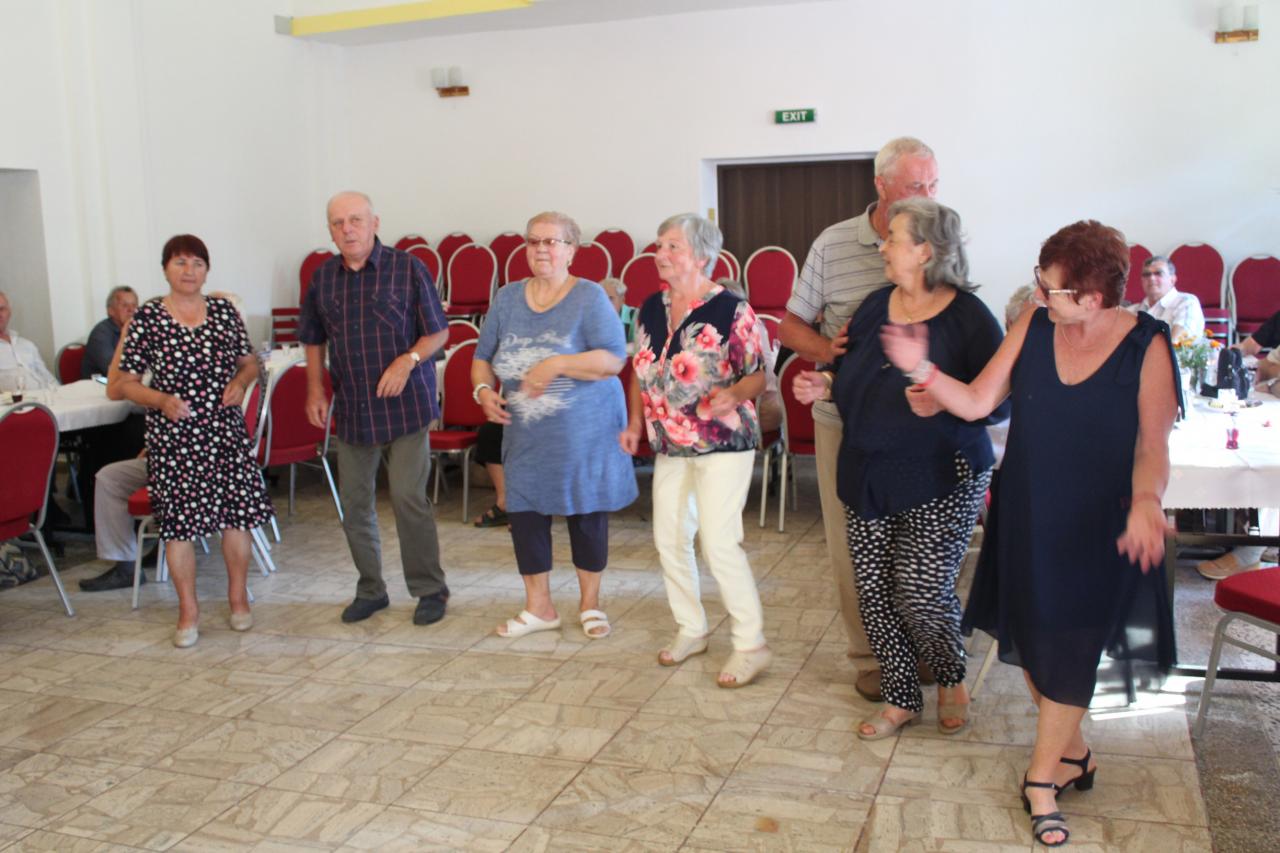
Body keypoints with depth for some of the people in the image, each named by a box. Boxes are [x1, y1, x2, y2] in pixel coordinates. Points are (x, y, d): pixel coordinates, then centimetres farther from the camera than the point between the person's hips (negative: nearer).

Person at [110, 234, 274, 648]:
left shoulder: (225, 311, 5)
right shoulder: (146, 318, -4)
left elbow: (249, 362, 16)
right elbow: (119, 384, -2)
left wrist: (241, 382, -6)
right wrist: (161, 399, -18)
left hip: (226, 432, 2)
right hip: (172, 438, -2)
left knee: (236, 515, 5)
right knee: (177, 523, 3)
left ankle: (238, 597, 25)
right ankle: (188, 610, 18)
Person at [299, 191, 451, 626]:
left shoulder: (407, 268, -5)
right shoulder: (323, 277, 7)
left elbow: (438, 332, -3)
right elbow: (314, 340, 17)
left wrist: (408, 360, -20)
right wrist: (315, 388, 5)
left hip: (405, 406, -4)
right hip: (351, 408, 5)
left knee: (408, 496, -9)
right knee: (354, 502, 10)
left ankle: (430, 589, 7)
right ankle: (370, 590, 26)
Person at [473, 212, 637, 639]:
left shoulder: (589, 297, -8)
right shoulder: (508, 298, 6)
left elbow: (613, 358, -17)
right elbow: (483, 357, 13)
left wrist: (557, 364, -25)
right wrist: (483, 389, -7)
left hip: (584, 436, -4)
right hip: (525, 436, 4)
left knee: (587, 516, 7)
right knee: (524, 514, 6)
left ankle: (590, 604, 25)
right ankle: (538, 607, 23)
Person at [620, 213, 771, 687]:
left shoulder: (731, 310, -12)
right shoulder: (652, 309, 6)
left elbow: (759, 374, -11)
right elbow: (641, 370, 16)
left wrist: (734, 394, -30)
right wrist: (635, 422, 9)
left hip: (722, 444, -7)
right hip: (670, 445, 7)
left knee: (719, 542, -12)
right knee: (669, 538, 12)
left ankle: (751, 646, 2)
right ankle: (691, 629, 30)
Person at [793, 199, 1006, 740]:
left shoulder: (969, 317, -10)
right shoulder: (875, 307, 8)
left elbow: (998, 402, -13)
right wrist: (823, 386, 1)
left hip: (940, 479, -6)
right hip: (868, 474, 6)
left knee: (921, 594, -7)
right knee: (874, 590, 7)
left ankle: (952, 680, 24)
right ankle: (901, 698, 25)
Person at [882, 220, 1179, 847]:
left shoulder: (1146, 346, -14)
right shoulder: (1034, 327, -6)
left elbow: (1152, 445, -12)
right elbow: (976, 403, -4)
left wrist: (1146, 500, -31)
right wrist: (922, 370, -18)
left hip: (1097, 524, -3)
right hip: (1026, 513, 4)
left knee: (1069, 648, 4)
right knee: (1028, 637, 13)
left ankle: (1042, 778, 22)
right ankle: (1074, 754, 36)